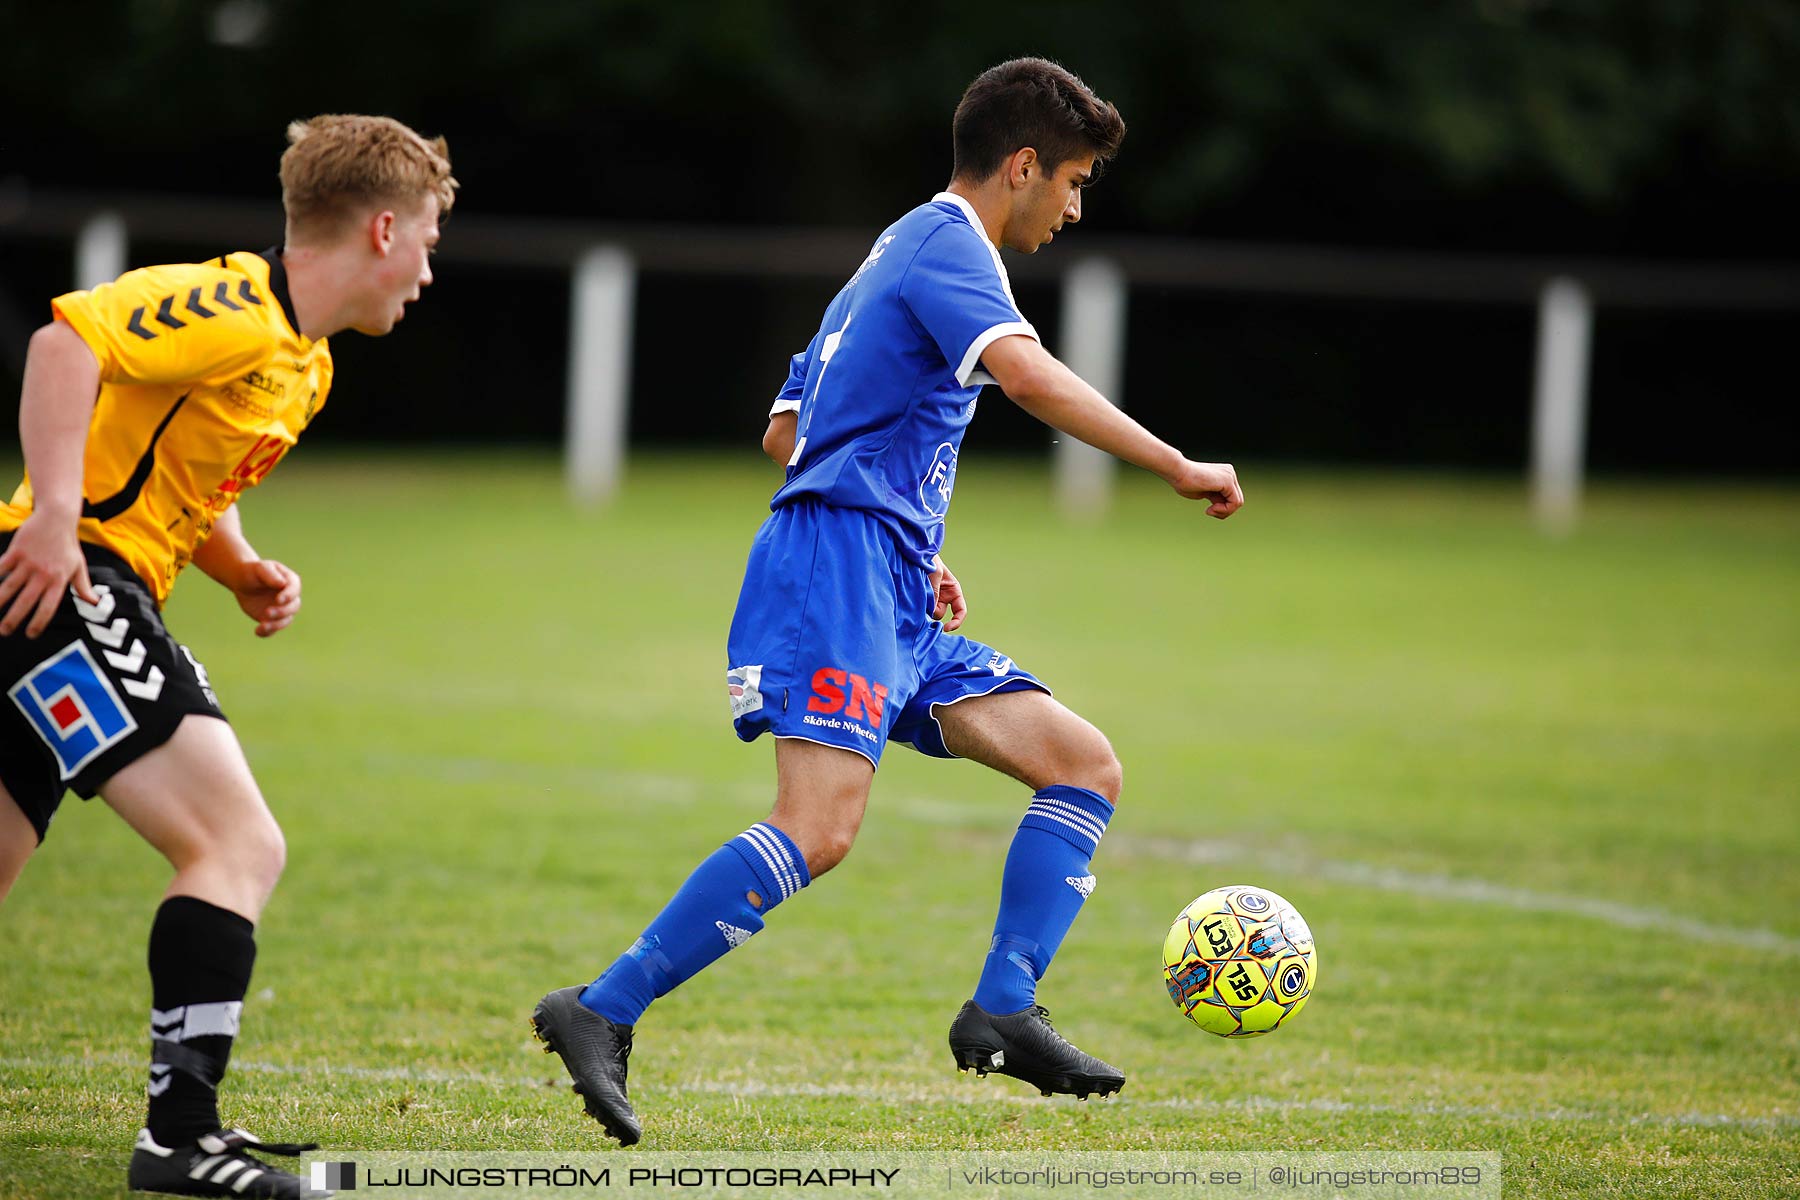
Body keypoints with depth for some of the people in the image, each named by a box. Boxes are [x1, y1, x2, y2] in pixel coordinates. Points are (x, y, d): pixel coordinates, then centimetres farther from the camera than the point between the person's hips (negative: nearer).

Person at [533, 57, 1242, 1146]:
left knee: (1087, 768, 4)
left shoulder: (905, 254, 27)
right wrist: (1179, 468, -23)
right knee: (821, 828, -24)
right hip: (837, 563, -10)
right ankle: (603, 1013, -22)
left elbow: (786, 433, 32)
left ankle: (1002, 1011, -3)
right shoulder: (948, 243, -4)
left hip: (895, 605, 10)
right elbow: (1028, 374, -25)